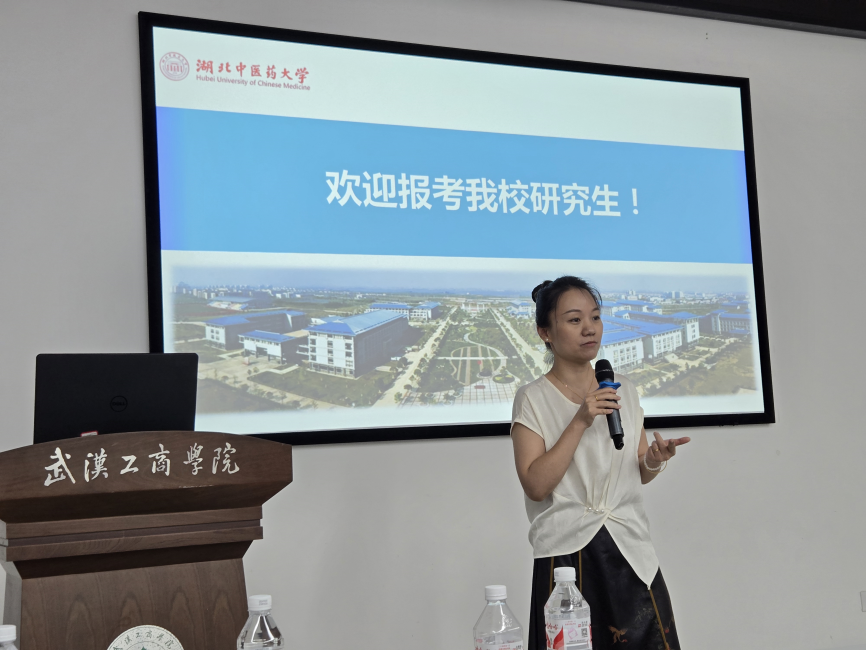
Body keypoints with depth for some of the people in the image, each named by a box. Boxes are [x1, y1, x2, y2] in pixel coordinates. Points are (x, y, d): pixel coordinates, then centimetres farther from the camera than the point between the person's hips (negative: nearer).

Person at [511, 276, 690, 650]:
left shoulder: (623, 390, 10)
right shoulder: (533, 399, -4)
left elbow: (639, 474, 16)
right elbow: (536, 485, -14)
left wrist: (654, 460, -7)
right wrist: (580, 421, -19)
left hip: (629, 548, 4)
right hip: (567, 550, -4)